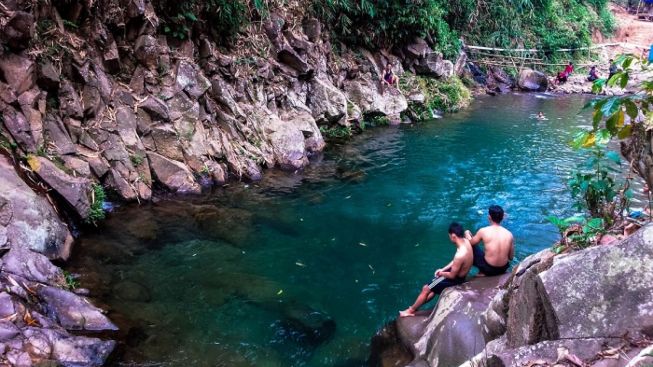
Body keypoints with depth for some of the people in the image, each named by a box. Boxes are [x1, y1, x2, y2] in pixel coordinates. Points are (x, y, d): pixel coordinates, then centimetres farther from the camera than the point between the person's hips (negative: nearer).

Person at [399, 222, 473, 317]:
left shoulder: (460, 255, -37)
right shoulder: (465, 241, -9)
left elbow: (452, 275, -24)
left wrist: (441, 273, -4)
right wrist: (443, 269, 4)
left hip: (455, 280, -8)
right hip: (458, 274, 8)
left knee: (426, 289, 3)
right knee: (432, 288, 18)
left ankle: (411, 310, 19)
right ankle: (416, 306, 29)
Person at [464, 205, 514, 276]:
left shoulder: (483, 231, -14)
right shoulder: (509, 234, -6)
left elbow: (471, 243, 4)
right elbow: (511, 257, 4)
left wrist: (467, 234, 25)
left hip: (488, 269, -3)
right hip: (503, 269, 4)